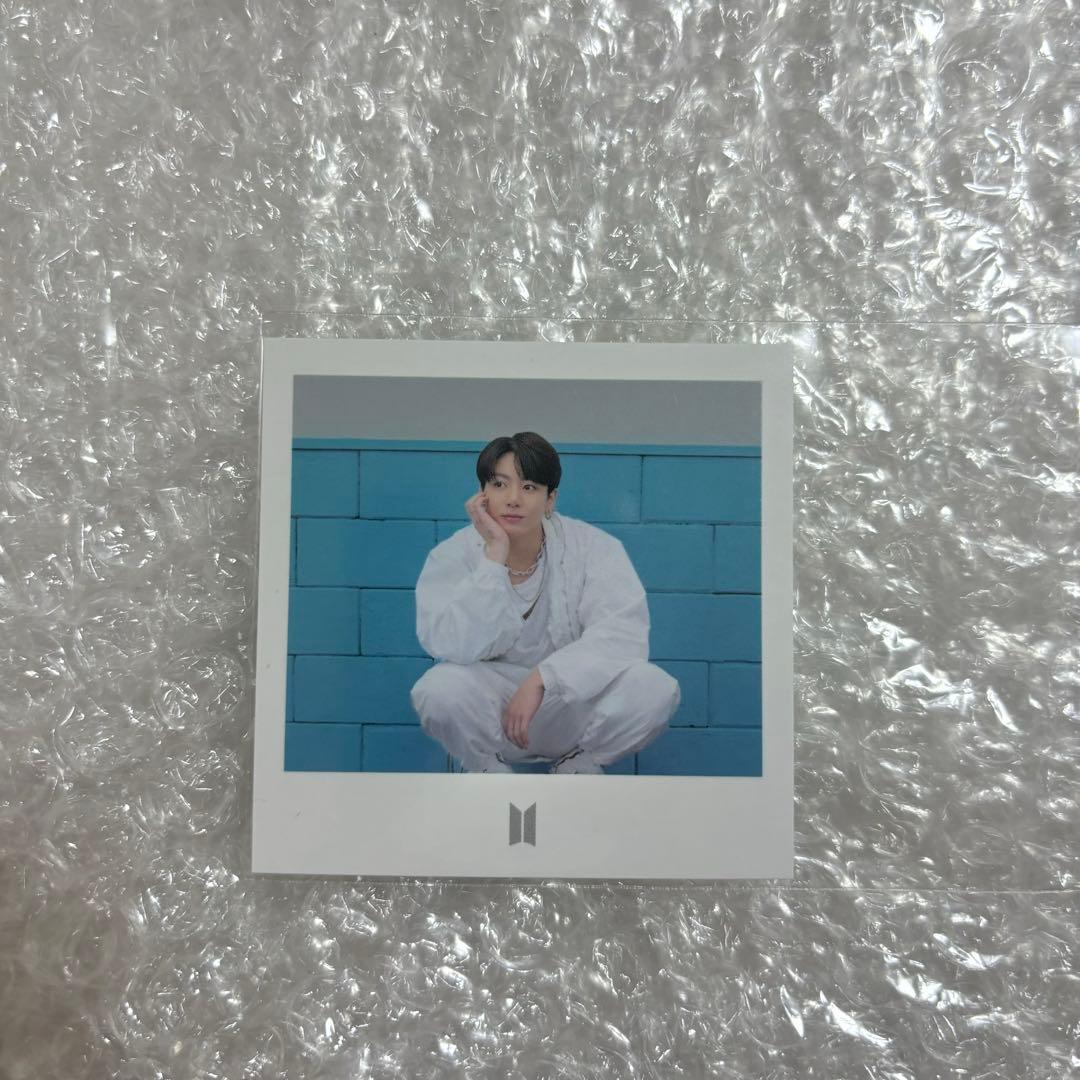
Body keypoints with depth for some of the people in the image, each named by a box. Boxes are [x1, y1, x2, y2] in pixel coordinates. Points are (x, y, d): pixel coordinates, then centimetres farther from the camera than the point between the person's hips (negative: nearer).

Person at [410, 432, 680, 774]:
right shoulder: (453, 555, -12)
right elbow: (453, 647, -26)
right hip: (491, 705, 0)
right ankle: (487, 770, 1)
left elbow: (624, 633, -25)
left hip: (573, 701, 1)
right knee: (440, 689, -33)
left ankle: (578, 766, 3)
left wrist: (542, 678, -35)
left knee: (655, 688, -27)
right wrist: (494, 556, -30)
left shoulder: (594, 547, -12)